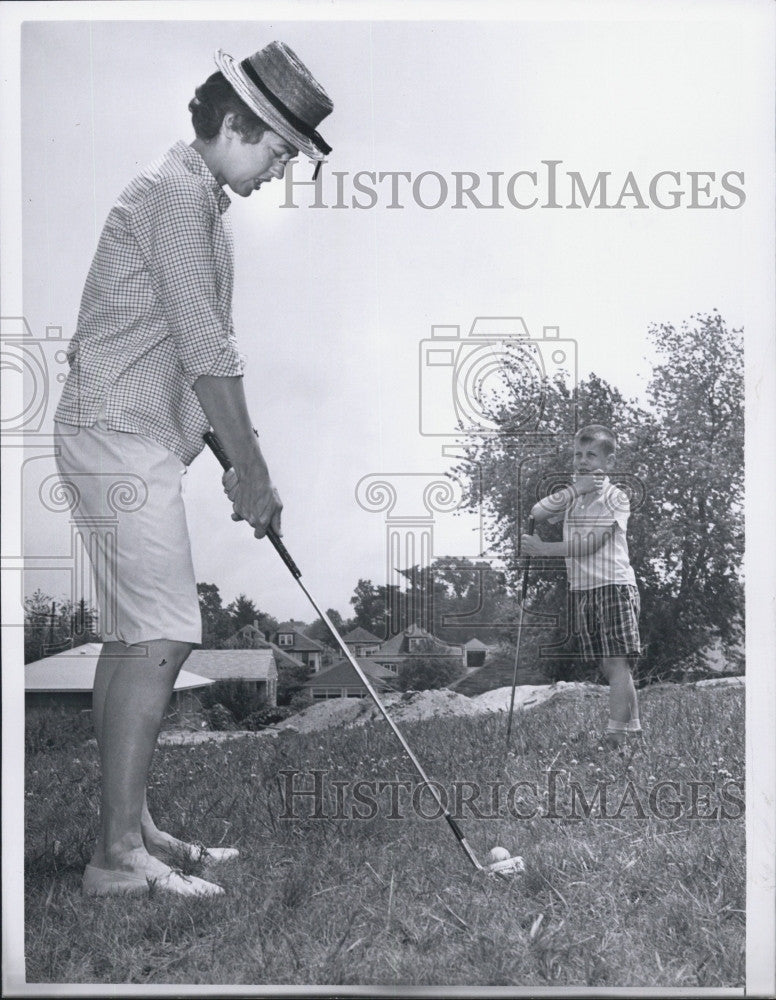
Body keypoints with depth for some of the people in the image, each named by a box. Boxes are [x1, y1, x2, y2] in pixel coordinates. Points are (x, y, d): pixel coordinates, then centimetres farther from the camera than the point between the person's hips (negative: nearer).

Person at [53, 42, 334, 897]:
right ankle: (118, 854, -10)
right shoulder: (178, 191, -11)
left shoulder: (201, 200, 21)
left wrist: (237, 463, 15)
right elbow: (206, 350, -16)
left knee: (129, 639, 10)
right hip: (121, 436, -11)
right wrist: (254, 471, -10)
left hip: (130, 439, 11)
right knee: (161, 638, -14)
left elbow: (201, 351, 20)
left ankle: (126, 828, 17)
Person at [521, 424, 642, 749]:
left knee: (616, 663, -11)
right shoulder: (571, 497, 13)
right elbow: (536, 514, -4)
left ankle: (615, 735, -12)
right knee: (608, 667, 10)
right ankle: (633, 727, 19)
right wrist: (575, 489, -11)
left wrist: (545, 548, -12)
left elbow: (591, 544, -14)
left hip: (613, 586, -6)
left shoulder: (615, 499, -5)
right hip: (580, 589, 6)